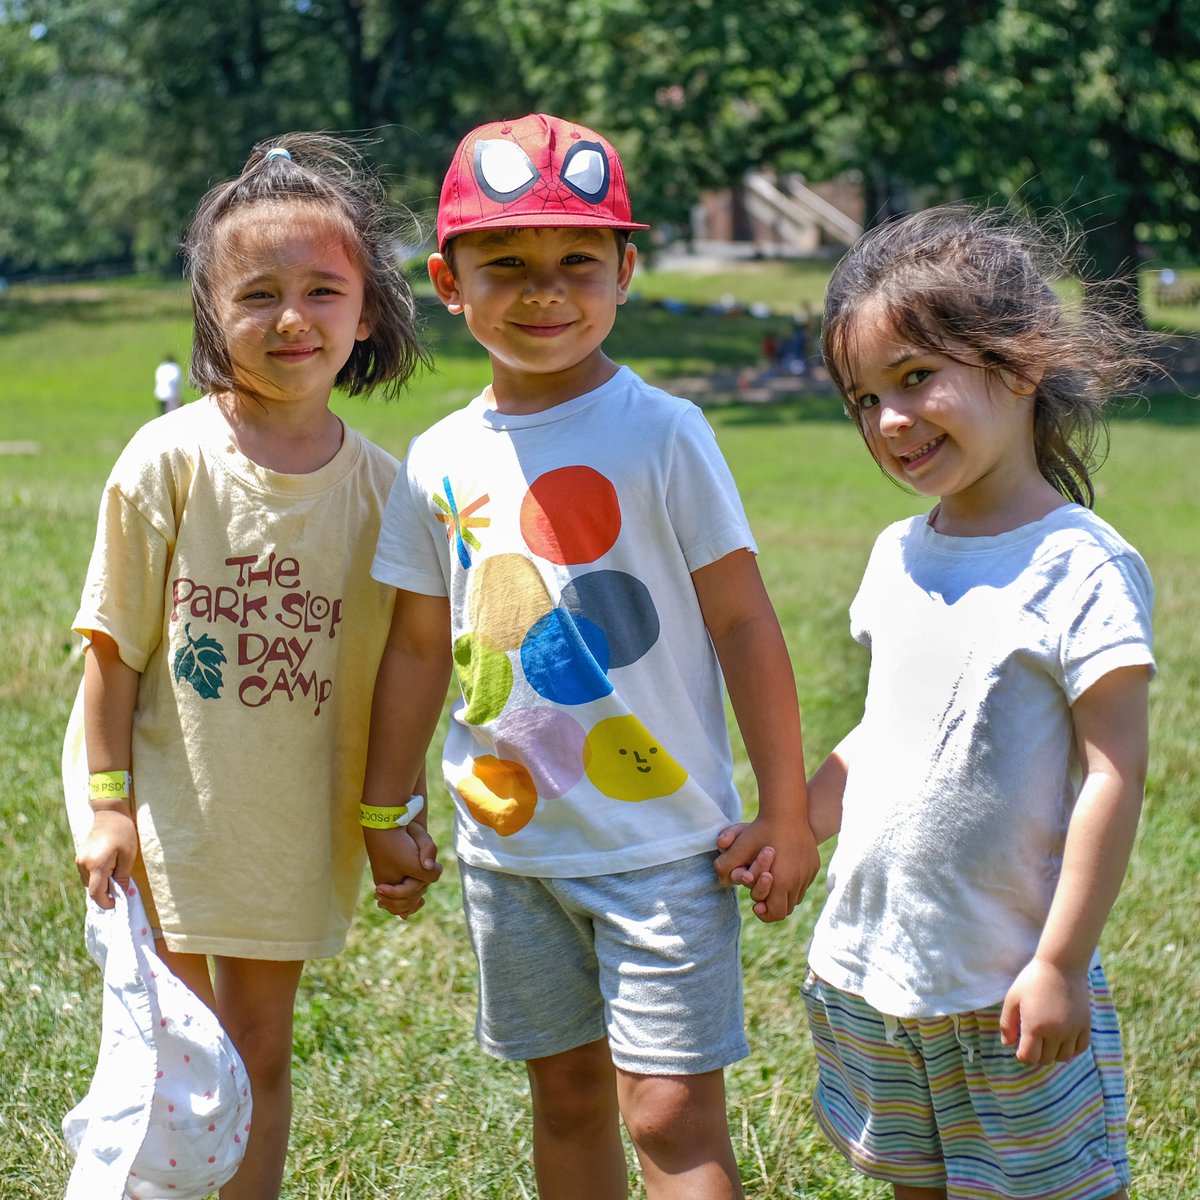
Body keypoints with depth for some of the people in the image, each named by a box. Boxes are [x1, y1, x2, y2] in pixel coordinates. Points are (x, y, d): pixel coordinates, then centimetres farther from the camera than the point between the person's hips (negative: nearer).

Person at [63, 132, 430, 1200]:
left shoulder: (382, 487, -5)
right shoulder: (171, 459, -12)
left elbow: (392, 673, 3)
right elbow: (114, 642, -7)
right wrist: (108, 803, -8)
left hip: (294, 824, 3)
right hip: (168, 812, -2)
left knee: (261, 1052, 14)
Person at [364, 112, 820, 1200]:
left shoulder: (661, 434, -10)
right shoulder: (441, 461, 2)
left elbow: (742, 623, -7)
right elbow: (419, 648, 11)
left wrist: (784, 808, -7)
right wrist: (384, 812, 15)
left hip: (661, 836, -4)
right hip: (508, 841, 4)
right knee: (567, 1095, 16)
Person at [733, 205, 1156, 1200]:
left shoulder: (1081, 569, -16)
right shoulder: (901, 555, 6)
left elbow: (1113, 772, -16)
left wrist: (1061, 966, -17)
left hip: (1007, 992, -6)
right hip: (871, 967, 7)